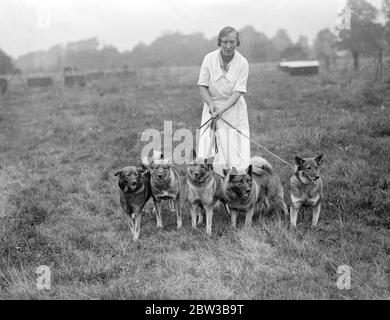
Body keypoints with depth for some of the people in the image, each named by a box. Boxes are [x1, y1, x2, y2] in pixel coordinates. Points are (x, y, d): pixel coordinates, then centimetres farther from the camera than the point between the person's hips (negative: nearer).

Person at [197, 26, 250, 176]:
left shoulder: (242, 63, -9)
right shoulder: (209, 59, -5)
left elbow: (237, 92, -13)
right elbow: (202, 86, -2)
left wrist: (222, 109, -27)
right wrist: (211, 103, -19)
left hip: (233, 108, -1)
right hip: (212, 108, 1)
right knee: (210, 154, -6)